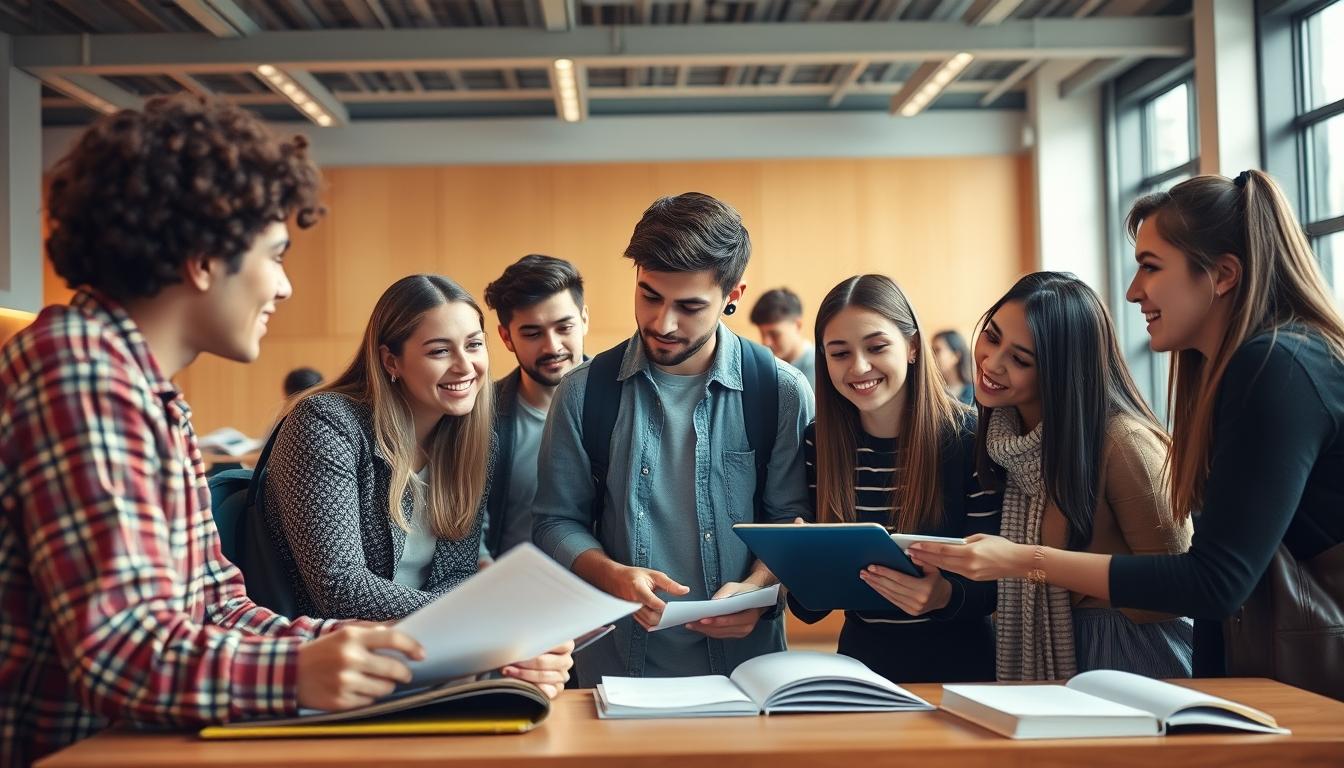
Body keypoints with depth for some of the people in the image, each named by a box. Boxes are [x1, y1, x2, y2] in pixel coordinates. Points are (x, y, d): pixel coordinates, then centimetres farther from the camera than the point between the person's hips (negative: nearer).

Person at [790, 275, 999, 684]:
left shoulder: (969, 437, -7)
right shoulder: (818, 444, 3)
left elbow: (996, 582, -5)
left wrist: (945, 596, -25)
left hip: (959, 664, -2)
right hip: (863, 662, 3)